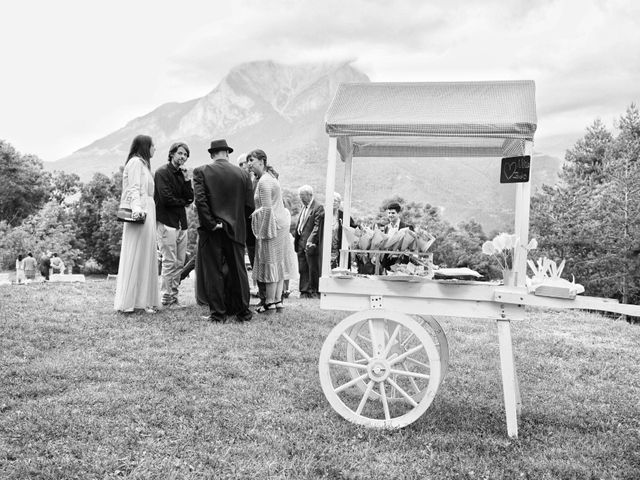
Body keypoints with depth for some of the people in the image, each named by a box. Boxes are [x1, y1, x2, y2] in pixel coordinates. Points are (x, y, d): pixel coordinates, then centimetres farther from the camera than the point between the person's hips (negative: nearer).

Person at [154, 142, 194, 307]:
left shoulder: (182, 174, 18)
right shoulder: (162, 172, -5)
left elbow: (190, 198, 8)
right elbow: (166, 198, -13)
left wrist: (187, 179, -4)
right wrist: (183, 202, 2)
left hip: (181, 223, 7)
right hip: (166, 221, -7)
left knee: (179, 263, 6)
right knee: (170, 262, -9)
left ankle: (173, 296, 12)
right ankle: (166, 298, -2)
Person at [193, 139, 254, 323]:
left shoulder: (201, 172, -4)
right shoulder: (243, 174, 2)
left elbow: (200, 201, -14)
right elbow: (249, 205, 2)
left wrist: (211, 224, -10)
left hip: (211, 232, -2)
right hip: (236, 230, 2)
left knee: (213, 272, 5)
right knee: (238, 271, 12)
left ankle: (218, 313, 9)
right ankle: (243, 312, 18)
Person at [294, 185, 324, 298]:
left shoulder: (318, 207, -8)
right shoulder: (304, 207, 17)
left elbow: (317, 226, -14)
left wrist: (311, 240, -20)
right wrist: (295, 237, 12)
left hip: (310, 244, -8)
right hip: (300, 243, 8)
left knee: (313, 269, 0)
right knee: (302, 269, 8)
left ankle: (315, 291, 10)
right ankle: (304, 291, 13)